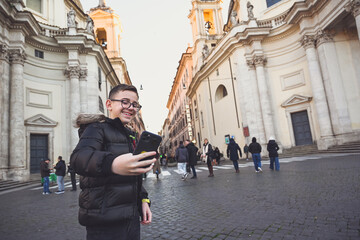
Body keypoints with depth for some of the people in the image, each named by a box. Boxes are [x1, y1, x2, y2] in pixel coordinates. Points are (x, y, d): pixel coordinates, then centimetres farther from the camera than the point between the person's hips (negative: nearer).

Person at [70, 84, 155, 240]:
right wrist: (112, 164, -49)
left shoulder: (130, 136, 15)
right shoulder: (97, 128, -9)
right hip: (105, 222, -7)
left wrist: (143, 200, 8)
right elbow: (79, 157, -30)